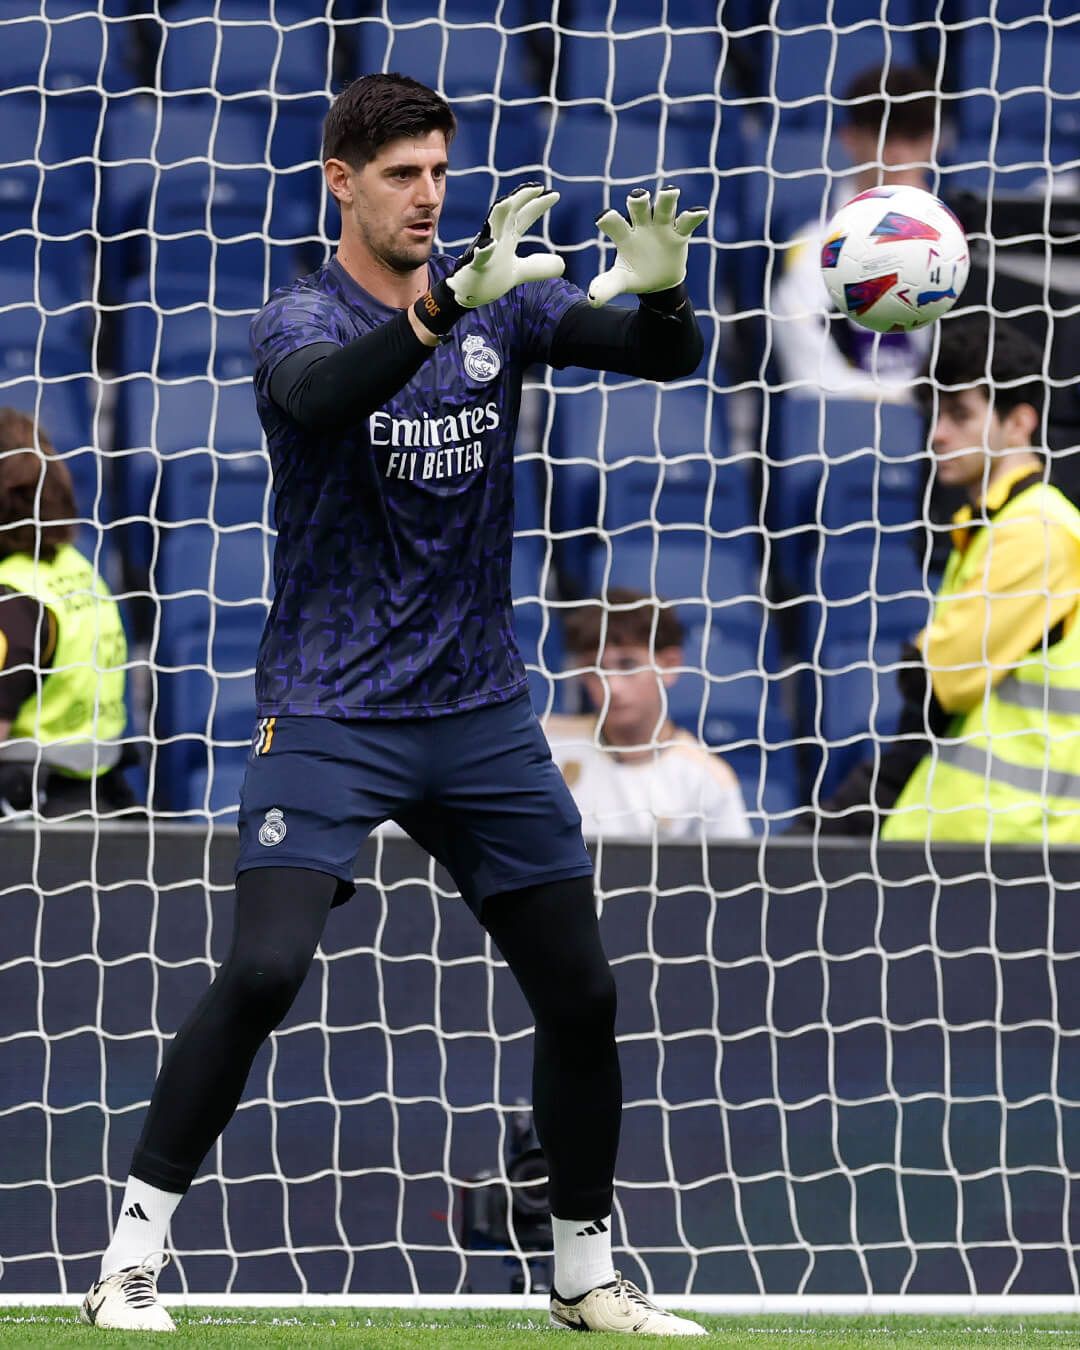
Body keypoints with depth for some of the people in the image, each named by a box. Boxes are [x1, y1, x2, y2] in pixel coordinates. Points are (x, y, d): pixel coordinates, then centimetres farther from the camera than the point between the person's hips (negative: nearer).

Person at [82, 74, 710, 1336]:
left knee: (580, 995, 6)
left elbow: (665, 355, -6)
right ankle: (130, 1258, -14)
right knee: (262, 971, -21)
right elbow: (320, 389, -33)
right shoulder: (299, 320, -9)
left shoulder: (501, 297, 4)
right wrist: (450, 304, -49)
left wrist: (658, 290, -30)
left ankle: (586, 1276, 22)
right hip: (328, 713, -5)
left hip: (482, 711, 5)